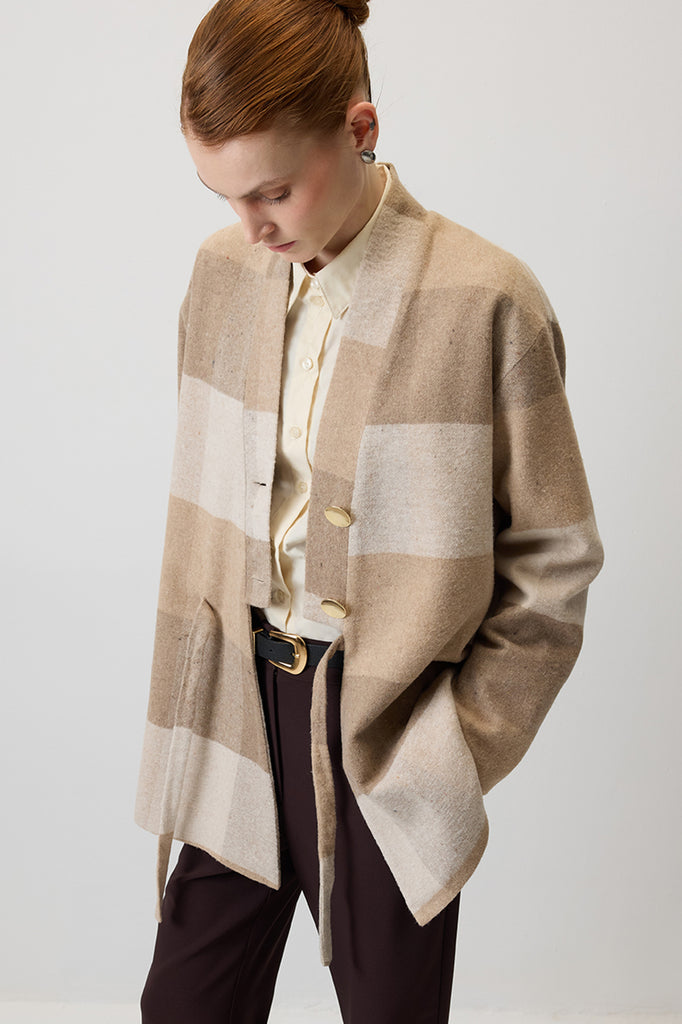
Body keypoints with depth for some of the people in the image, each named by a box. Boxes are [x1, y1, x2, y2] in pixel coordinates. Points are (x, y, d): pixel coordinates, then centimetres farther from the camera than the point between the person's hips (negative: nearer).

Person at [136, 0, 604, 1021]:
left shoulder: (485, 301, -14)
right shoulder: (224, 271, 1)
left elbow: (553, 559, -7)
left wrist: (461, 744, -7)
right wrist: (192, 697, 8)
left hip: (386, 735, -4)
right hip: (242, 705, 4)